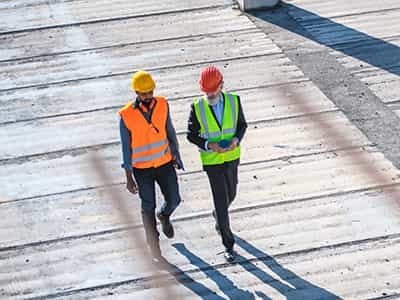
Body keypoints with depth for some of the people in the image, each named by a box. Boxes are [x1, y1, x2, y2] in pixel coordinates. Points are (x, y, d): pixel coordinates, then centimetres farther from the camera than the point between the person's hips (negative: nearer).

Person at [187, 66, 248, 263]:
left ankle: (218, 215, 57)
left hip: (232, 157, 3)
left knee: (230, 194, 22)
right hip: (211, 160, -3)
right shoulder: (197, 108, -18)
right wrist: (209, 145, -26)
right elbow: (192, 135, -9)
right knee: (221, 201, -2)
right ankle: (228, 245, 12)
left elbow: (242, 124, 0)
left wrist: (236, 140, -21)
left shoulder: (233, 101, -13)